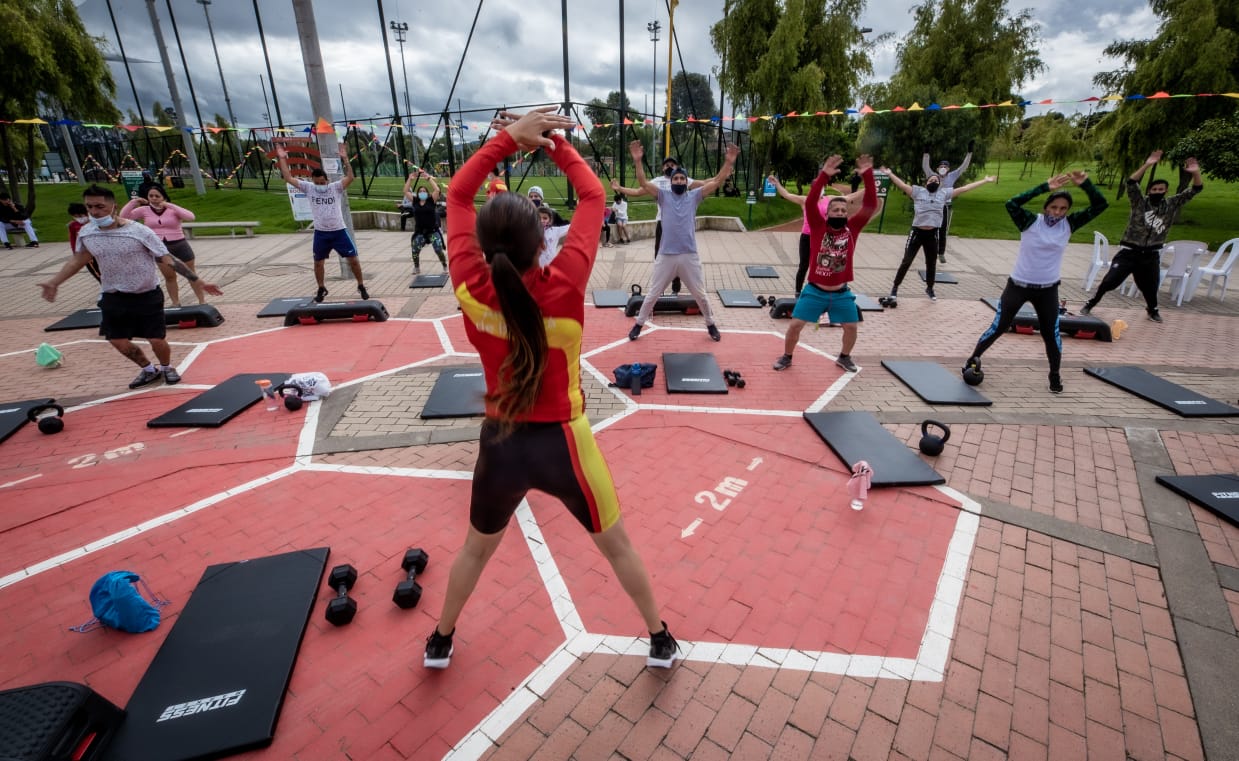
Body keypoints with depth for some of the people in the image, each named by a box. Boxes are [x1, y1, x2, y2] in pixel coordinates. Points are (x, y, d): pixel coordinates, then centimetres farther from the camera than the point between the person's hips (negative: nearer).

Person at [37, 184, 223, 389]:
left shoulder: (139, 232, -19)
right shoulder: (86, 233, -3)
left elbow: (169, 260, -19)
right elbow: (78, 260, 15)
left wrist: (199, 282, -24)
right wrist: (53, 282, 18)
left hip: (147, 295, -5)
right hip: (113, 297, 5)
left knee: (157, 340, -3)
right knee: (119, 342, 8)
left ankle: (167, 367, 28)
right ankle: (149, 369, 32)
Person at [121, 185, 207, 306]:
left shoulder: (173, 210, -5)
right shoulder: (144, 210, 3)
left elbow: (190, 217, -23)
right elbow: (123, 217, 3)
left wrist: (170, 205, -24)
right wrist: (133, 202, -7)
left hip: (179, 245, -3)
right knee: (169, 277, 11)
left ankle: (202, 301, 14)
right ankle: (175, 304, 19)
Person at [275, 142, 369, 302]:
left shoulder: (336, 187, -6)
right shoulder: (308, 188, 2)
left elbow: (350, 177, -21)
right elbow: (288, 178, 1)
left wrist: (345, 158, -28)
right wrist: (282, 158, -1)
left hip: (339, 231, -3)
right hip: (321, 233, 3)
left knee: (353, 259, -3)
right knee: (318, 263, 12)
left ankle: (361, 287, 12)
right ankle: (321, 289, 28)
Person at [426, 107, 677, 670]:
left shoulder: (472, 290, -16)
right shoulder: (563, 287, -23)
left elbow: (458, 194, -3)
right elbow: (593, 196, -9)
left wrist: (508, 137, -4)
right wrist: (555, 143, -1)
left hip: (500, 443, 3)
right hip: (561, 442, -2)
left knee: (476, 548, 30)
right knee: (617, 546, 22)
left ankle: (440, 642, 53)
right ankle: (659, 639, 43)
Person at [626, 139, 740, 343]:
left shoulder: (694, 195, 8)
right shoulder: (663, 195, 5)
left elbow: (717, 181, 1)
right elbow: (643, 183, -7)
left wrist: (729, 162, -11)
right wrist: (638, 161, -20)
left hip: (690, 256, 1)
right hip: (665, 256, -1)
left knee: (701, 295, 12)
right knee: (652, 294, 9)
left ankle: (711, 324, 30)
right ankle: (639, 324, 24)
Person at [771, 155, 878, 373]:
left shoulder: (852, 227, -2)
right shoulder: (818, 226, -8)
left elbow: (870, 205, -10)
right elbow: (810, 203, -22)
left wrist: (867, 175, -21)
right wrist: (824, 175, -32)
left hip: (841, 293, 3)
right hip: (815, 290, -3)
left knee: (852, 326, 10)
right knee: (795, 324, -3)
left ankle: (844, 357, 34)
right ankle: (786, 357, 18)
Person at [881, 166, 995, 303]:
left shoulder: (944, 194, 8)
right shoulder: (918, 191, -1)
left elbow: (964, 189, 12)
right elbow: (902, 185, -10)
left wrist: (985, 180, 14)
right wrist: (890, 174, -22)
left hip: (932, 234, 3)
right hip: (917, 232, -3)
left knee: (931, 263, 14)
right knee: (906, 261, 0)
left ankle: (929, 289, 31)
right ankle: (895, 287, 12)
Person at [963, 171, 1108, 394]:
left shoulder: (1069, 224, -2)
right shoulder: (1030, 221, -12)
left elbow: (1100, 206, -5)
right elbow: (1012, 204, -28)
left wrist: (1085, 183, -17)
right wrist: (1044, 187, -32)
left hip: (1048, 289, 3)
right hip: (1018, 285, -3)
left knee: (1051, 333, 9)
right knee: (998, 327, 3)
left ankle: (1055, 375, 25)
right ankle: (972, 360, 20)